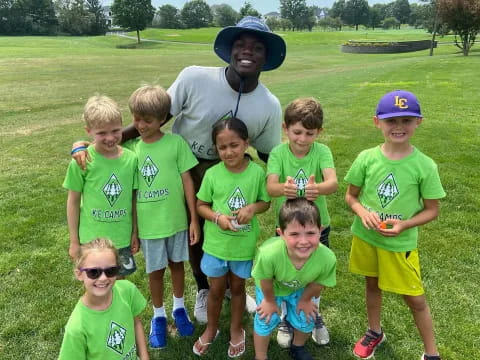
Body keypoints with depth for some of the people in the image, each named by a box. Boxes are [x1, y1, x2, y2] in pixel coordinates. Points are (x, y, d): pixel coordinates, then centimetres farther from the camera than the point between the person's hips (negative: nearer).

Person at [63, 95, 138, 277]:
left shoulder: (131, 158, -7)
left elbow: (134, 198, 2)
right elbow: (73, 201, -3)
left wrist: (135, 233, 7)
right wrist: (74, 241, 1)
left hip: (122, 238, 2)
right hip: (91, 239, -2)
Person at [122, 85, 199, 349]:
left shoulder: (176, 143, -10)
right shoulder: (130, 147, -5)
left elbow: (187, 181, -6)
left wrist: (194, 219, -5)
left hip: (176, 220, 0)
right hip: (148, 224, 1)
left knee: (176, 264, 19)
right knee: (156, 271, 15)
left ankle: (179, 308, 42)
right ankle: (158, 316, 36)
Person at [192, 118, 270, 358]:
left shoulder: (257, 172, -12)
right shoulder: (212, 174, -12)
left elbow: (266, 202, 0)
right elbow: (200, 205, -2)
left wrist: (253, 208, -22)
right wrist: (218, 217, -21)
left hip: (245, 244, 0)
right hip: (216, 243, 0)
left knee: (237, 287, 20)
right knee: (216, 289, 16)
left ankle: (236, 330, 43)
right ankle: (211, 329, 42)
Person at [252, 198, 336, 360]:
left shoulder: (327, 259, -42)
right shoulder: (268, 254, -48)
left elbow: (317, 283, -16)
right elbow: (265, 280, -23)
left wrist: (305, 300, 2)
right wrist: (270, 301, -3)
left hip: (299, 288, 2)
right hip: (271, 287, -2)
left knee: (305, 320, 13)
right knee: (266, 321, 6)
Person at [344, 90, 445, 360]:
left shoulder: (425, 165, -15)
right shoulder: (366, 158, -10)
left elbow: (432, 210, -7)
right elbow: (351, 196, 1)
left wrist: (404, 224, -23)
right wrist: (363, 212, -20)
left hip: (401, 243, -2)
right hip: (366, 236, 3)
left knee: (415, 298, 8)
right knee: (372, 285, 22)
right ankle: (375, 332, 48)